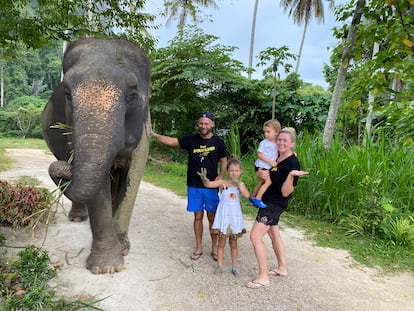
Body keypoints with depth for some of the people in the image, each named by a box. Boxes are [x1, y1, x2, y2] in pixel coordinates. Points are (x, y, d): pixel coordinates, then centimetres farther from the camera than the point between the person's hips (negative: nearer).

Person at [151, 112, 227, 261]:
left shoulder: (218, 142, -1)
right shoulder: (191, 139, 0)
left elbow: (223, 161, 7)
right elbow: (171, 141, -4)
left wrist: (221, 176, -9)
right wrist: (153, 135, -16)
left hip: (211, 186, -1)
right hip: (194, 186, 1)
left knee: (212, 217, 7)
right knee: (198, 216, 10)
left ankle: (214, 247, 24)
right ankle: (199, 247, 26)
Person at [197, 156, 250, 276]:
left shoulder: (240, 184, -1)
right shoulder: (222, 182, -8)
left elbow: (247, 196, -16)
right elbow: (208, 184, -21)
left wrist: (239, 186, -29)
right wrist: (204, 178, -42)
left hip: (235, 216, 2)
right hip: (223, 215, -2)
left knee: (233, 244, 14)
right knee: (221, 243, 10)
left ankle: (234, 266, 27)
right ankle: (219, 265, 23)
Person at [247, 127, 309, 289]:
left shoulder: (292, 163, -21)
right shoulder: (276, 156, 2)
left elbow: (285, 192, -23)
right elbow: (261, 168, 13)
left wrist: (291, 175, -41)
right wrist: (263, 173, -11)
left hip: (275, 204, -9)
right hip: (268, 201, 9)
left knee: (255, 236, -10)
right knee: (274, 233, 21)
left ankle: (263, 278, 2)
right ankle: (282, 268, 38)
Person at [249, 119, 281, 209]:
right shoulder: (264, 143, -13)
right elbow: (259, 155, -16)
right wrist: (270, 161, -22)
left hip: (268, 167, 7)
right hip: (261, 166, -7)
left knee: (261, 182, 18)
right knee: (268, 181, -19)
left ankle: (252, 197, 35)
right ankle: (258, 199, -14)